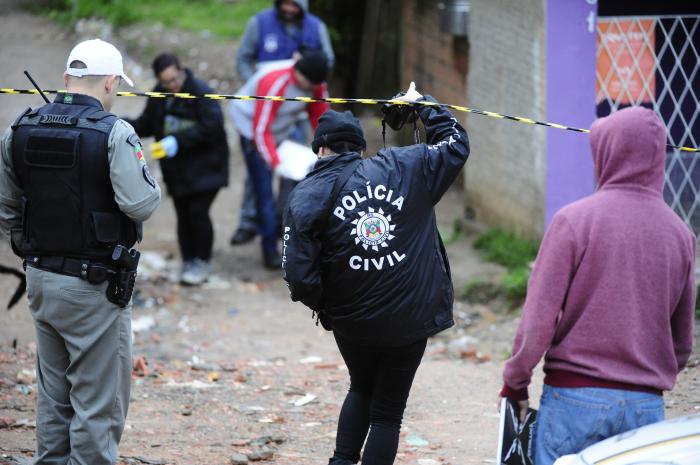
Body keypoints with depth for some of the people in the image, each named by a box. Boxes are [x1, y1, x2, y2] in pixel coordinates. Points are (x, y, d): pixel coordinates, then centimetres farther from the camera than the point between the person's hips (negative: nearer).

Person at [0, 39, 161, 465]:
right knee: (98, 403, 0)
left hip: (40, 280, 6)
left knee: (54, 396, 18)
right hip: (94, 286, -6)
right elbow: (140, 204, -23)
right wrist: (150, 183, -2)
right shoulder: (114, 133, -16)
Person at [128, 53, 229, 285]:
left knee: (197, 211, -12)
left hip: (204, 168, -6)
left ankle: (202, 262, 2)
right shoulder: (159, 96, 7)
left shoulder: (201, 93, -16)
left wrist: (177, 141, -26)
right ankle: (188, 262, 17)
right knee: (183, 215, 7)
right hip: (177, 170, 6)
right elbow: (146, 125, 14)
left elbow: (210, 127, -22)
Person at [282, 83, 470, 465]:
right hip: (411, 319, 0)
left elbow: (300, 276, -13)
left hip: (352, 322, 0)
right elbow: (455, 145, 11)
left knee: (361, 390, 28)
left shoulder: (307, 197, -7)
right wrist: (423, 105, 25)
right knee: (388, 411, 10)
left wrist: (324, 306, 6)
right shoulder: (406, 168, -5)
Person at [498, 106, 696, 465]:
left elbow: (538, 320, -9)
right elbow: (683, 342, 11)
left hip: (576, 396, -4)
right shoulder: (680, 234, 4)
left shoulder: (574, 220, -8)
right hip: (647, 405, 4)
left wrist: (515, 383, 3)